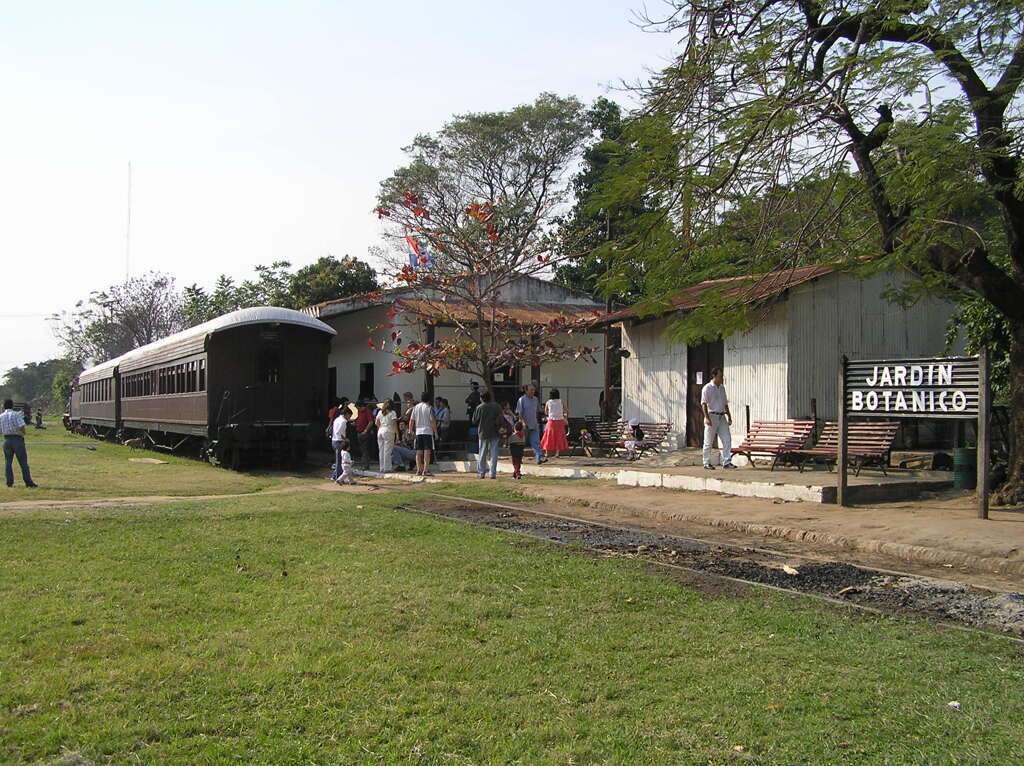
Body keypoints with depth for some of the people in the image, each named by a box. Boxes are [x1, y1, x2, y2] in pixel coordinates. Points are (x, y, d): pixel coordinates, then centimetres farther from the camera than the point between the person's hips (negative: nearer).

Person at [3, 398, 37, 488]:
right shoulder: (16, 414, -8)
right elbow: (22, 426, -17)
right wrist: (23, 433, 2)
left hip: (6, 439, 4)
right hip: (17, 439, -4)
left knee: (8, 462, 10)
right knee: (23, 462, 0)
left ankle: (9, 482, 6)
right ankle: (28, 482, 0)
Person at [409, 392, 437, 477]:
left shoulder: (415, 407, 8)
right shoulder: (428, 407, -5)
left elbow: (411, 421, 7)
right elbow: (433, 421, -8)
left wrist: (411, 431, 17)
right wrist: (435, 432, -3)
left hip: (418, 432, 4)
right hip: (427, 431, -4)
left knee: (419, 452, 9)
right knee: (427, 451, -5)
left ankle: (419, 470, 8)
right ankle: (425, 470, -12)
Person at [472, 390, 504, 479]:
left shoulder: (479, 407, -7)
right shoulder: (497, 406, -1)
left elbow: (474, 421, -1)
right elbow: (502, 420, 1)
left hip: (483, 433, -1)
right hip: (495, 434, 1)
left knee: (482, 455, 11)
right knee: (494, 454, 4)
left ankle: (481, 473, 13)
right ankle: (493, 474, 1)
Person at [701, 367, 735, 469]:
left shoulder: (722, 388, 15)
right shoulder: (707, 388, -7)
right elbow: (704, 404, -15)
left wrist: (729, 417, 17)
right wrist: (707, 417, -24)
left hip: (722, 417, 6)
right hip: (712, 416, -6)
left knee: (727, 439, -2)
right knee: (709, 442, 0)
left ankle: (726, 462, 1)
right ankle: (707, 463, 9)